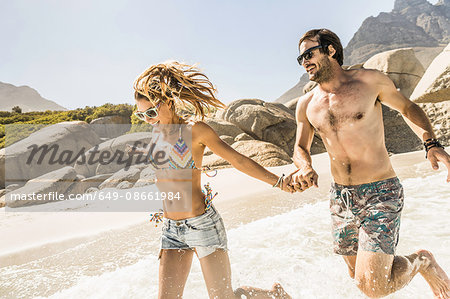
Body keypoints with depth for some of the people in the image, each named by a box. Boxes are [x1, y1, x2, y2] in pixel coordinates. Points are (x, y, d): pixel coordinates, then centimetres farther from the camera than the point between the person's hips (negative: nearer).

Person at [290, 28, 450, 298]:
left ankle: (421, 262, 18)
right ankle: (386, 262, 48)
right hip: (341, 197, 4)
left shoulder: (370, 81, -6)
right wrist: (305, 167, -10)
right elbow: (301, 148, 13)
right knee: (358, 275, 17)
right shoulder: (306, 105, 3)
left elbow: (407, 107, 10)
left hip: (381, 194, -4)